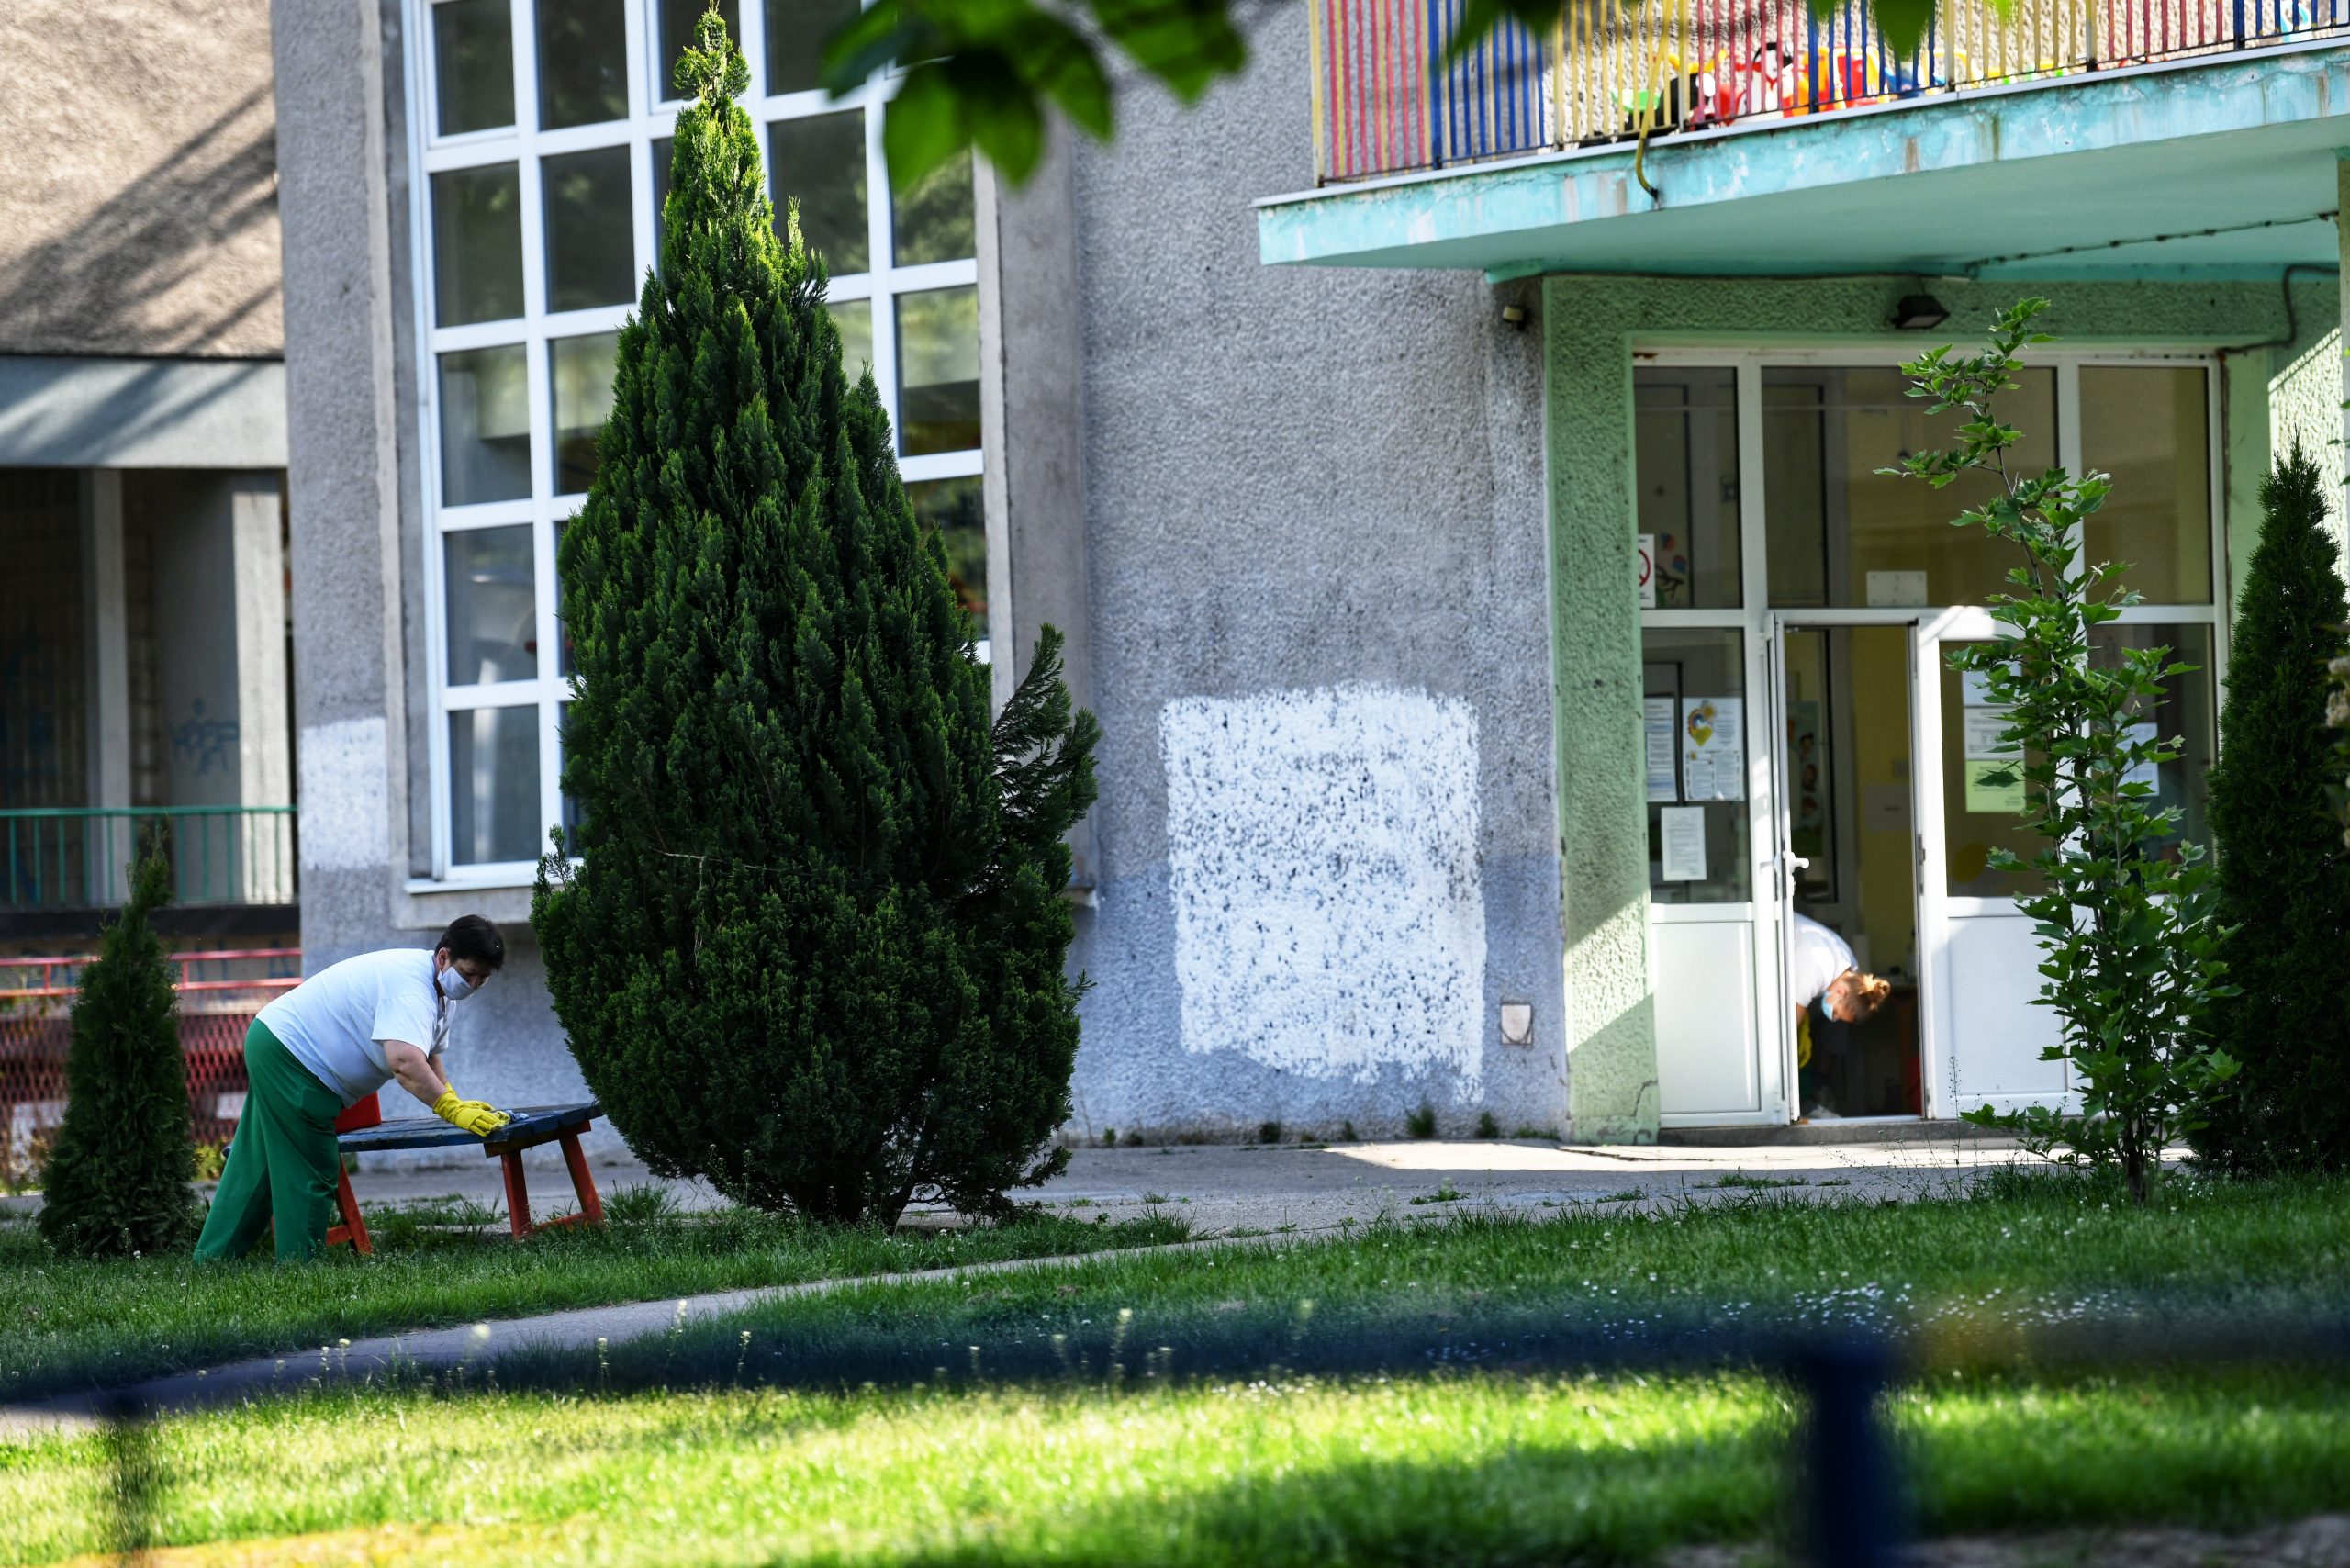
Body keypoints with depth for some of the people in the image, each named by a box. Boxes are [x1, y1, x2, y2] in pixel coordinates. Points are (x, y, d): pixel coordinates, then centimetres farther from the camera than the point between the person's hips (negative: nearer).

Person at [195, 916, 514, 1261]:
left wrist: (455, 1102, 0)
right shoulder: (411, 986, -27)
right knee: (312, 1173, -9)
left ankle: (212, 1259, 22)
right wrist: (452, 1110, -44)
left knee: (257, 1168, 16)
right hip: (288, 1054, -11)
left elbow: (428, 1056, 17)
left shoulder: (437, 988, 8)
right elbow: (404, 1062, -41)